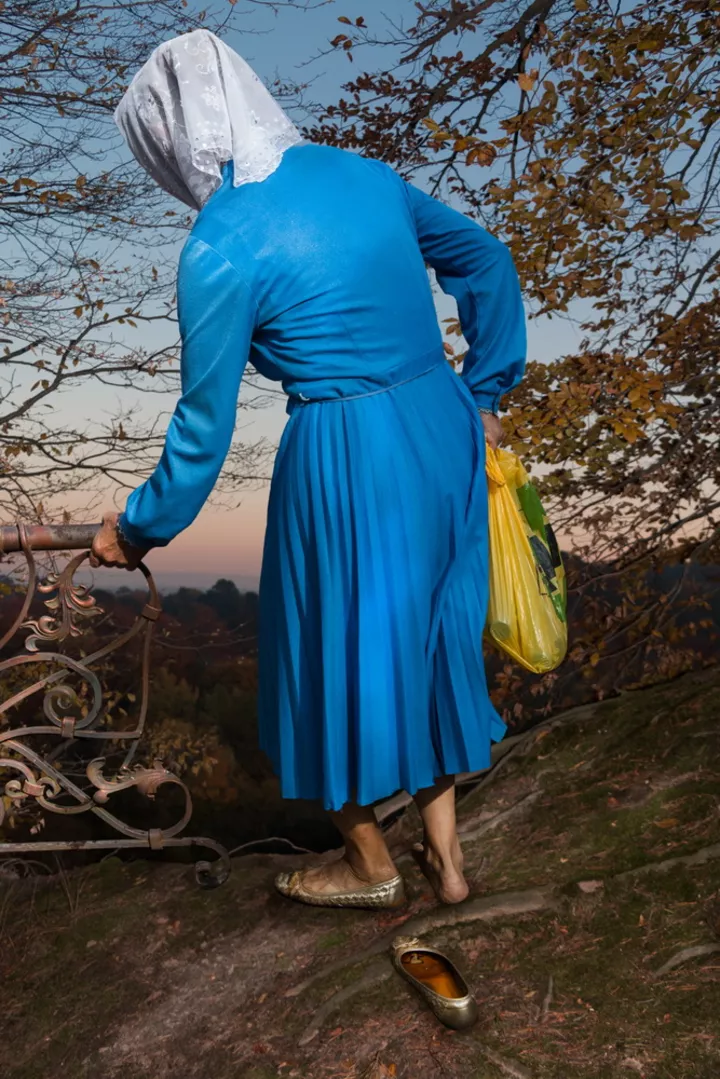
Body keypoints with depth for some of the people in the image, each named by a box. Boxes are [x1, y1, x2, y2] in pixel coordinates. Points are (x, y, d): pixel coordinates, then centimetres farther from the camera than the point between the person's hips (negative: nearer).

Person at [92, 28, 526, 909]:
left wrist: (138, 527, 6)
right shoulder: (362, 174, 6)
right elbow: (486, 262, 15)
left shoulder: (220, 250, -14)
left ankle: (371, 865, 35)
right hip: (444, 435, 7)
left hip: (346, 464, -7)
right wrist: (483, 395, 18)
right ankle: (444, 852, 32)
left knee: (341, 651, 14)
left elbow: (204, 426, -9)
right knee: (426, 636, 20)